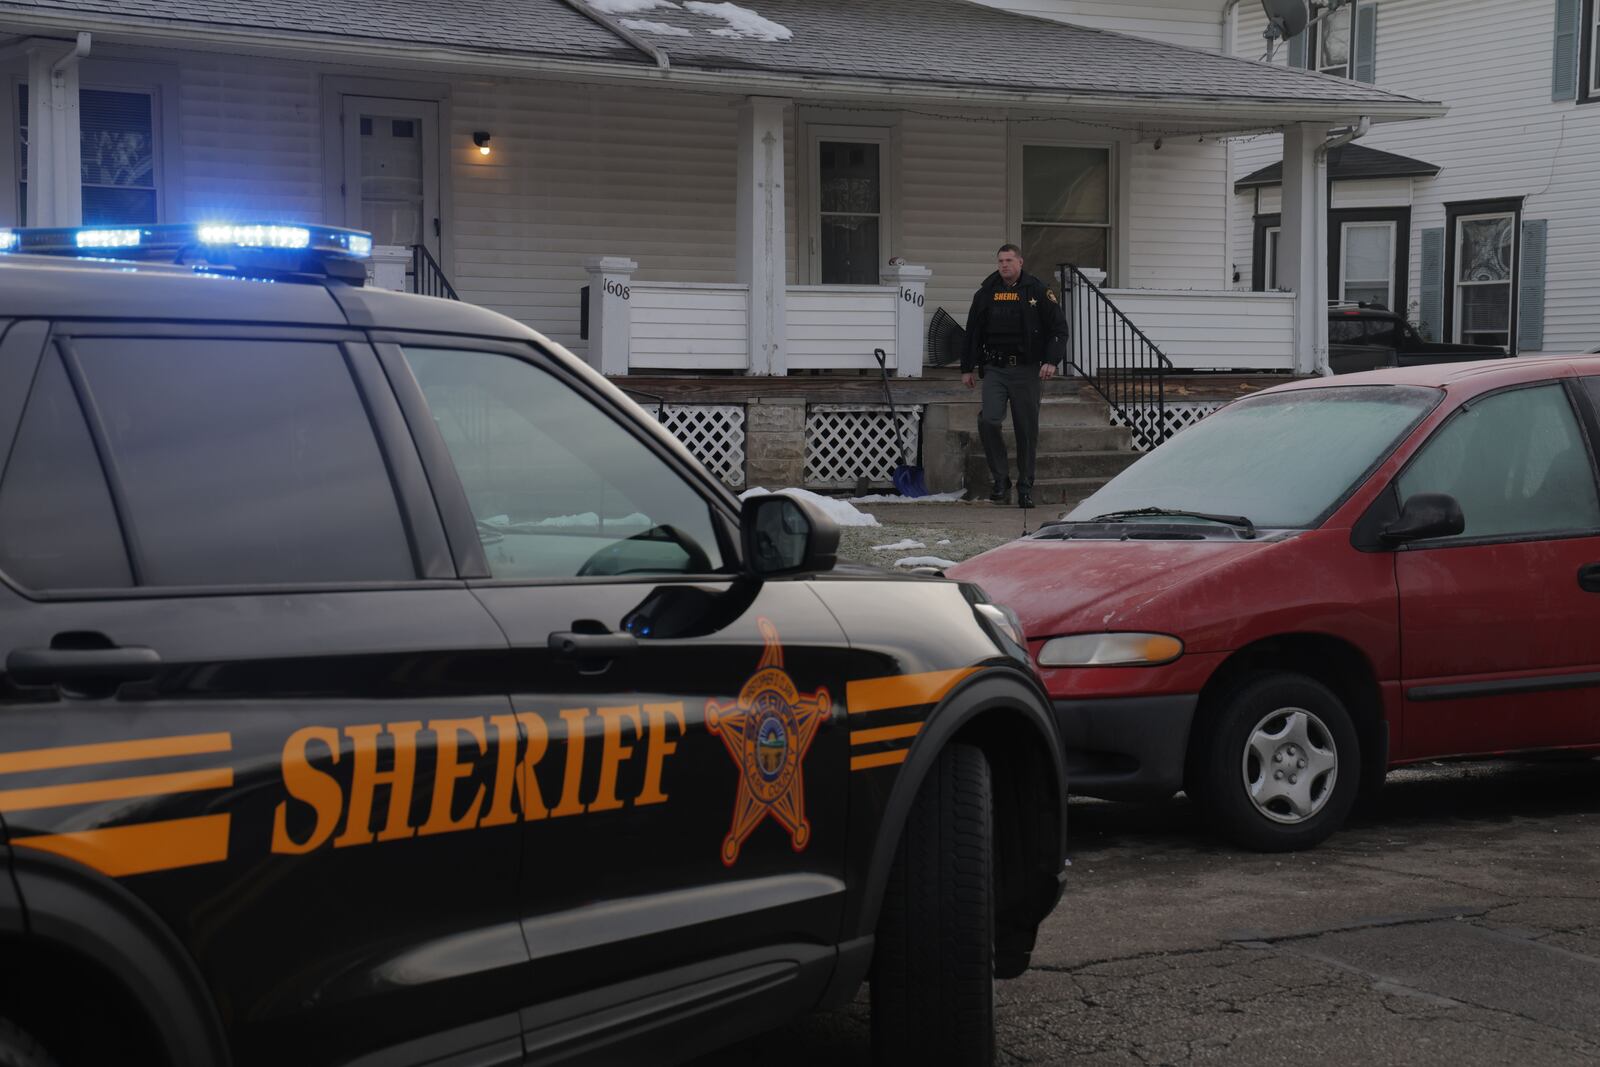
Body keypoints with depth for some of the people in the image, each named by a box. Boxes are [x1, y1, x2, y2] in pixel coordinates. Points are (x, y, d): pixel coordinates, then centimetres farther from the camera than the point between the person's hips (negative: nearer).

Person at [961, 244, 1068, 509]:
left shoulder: (1038, 291, 1)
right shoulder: (986, 293, 9)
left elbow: (1059, 328, 0)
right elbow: (972, 333, 16)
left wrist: (1051, 361, -12)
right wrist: (967, 368, 13)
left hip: (1026, 371, -1)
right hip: (994, 370, 2)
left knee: (1027, 430, 3)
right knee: (988, 421, -16)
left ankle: (1025, 487, 14)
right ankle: (1001, 480, -3)